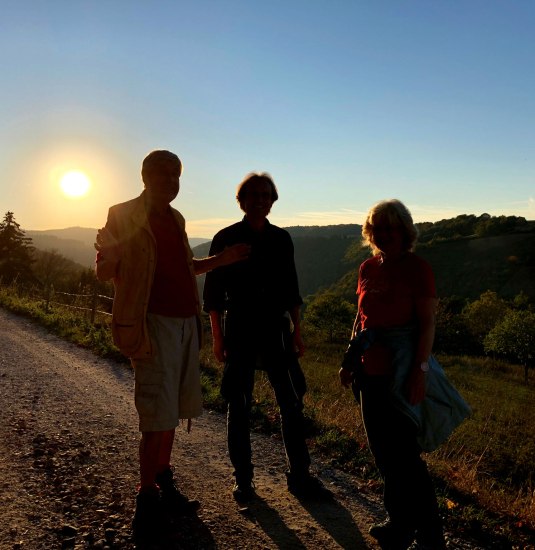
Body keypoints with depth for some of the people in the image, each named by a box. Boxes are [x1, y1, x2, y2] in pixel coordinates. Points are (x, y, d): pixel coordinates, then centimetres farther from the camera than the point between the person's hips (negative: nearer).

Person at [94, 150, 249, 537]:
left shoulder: (176, 219, 17)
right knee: (159, 414, -7)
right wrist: (114, 252, -24)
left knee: (173, 410, 11)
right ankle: (148, 494, 8)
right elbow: (103, 271, -4)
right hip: (154, 323, -6)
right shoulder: (124, 215, -2)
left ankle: (165, 481, 24)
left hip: (186, 322, 7)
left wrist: (222, 259, 15)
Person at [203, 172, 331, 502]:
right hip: (239, 331, -2)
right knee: (239, 406, 5)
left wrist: (297, 331, 8)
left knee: (292, 401, 2)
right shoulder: (226, 239, -1)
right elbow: (214, 291, -1)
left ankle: (299, 475, 17)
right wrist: (218, 338, -5)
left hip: (277, 329, 3)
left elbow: (291, 289, 12)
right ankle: (243, 478, 20)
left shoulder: (282, 239, 8)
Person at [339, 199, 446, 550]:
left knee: (404, 455, -1)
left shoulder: (418, 269, -10)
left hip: (401, 373, -7)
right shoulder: (368, 269, 8)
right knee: (384, 453, 15)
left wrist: (420, 371, -18)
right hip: (371, 371, 7)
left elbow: (427, 324, -12)